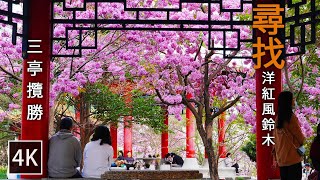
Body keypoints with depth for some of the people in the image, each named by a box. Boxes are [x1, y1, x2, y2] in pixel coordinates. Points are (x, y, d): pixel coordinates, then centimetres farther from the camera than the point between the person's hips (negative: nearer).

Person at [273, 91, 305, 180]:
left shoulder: (278, 118, 6)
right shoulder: (291, 117, -14)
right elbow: (300, 136, -6)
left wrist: (275, 156, 16)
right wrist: (302, 141, 17)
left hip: (281, 158, 7)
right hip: (292, 157, -7)